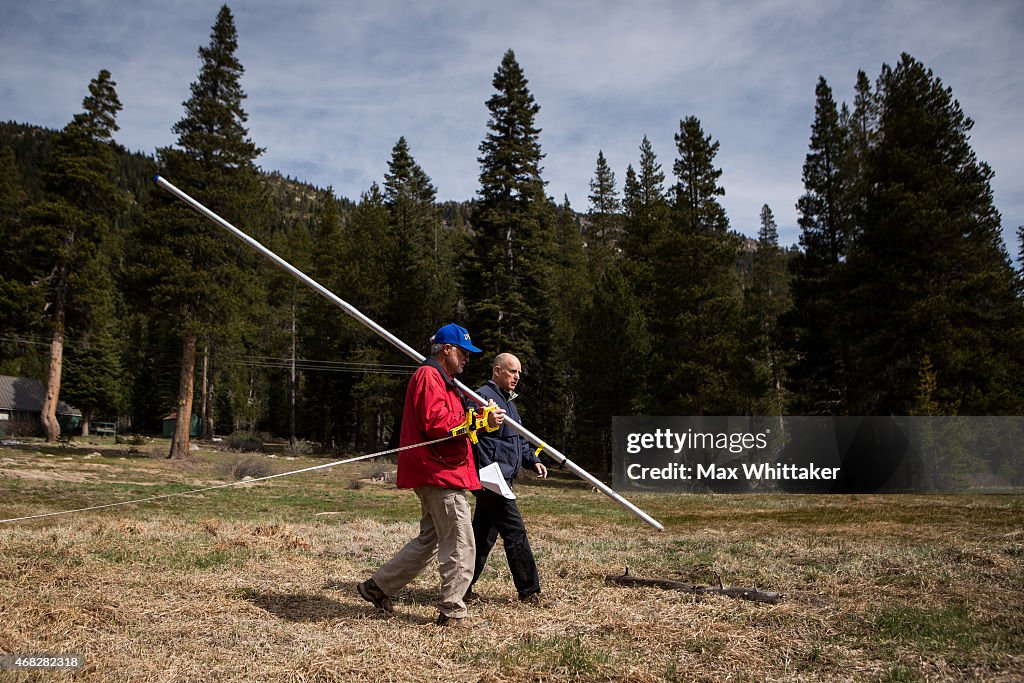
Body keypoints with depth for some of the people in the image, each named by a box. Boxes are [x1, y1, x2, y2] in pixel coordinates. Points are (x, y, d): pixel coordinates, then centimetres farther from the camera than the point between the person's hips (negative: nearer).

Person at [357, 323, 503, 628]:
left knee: (430, 540, 18)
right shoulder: (429, 376, -12)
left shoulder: (441, 379, 24)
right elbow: (437, 424, -22)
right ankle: (452, 612, 3)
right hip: (440, 472, -11)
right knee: (460, 545, -5)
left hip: (436, 474, 11)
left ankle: (378, 586, 24)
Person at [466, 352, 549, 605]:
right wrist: (487, 473, -25)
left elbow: (518, 439, 29)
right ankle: (529, 591, 2)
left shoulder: (508, 401, 22)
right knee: (515, 532, -6)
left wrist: (532, 460, 14)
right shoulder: (483, 397, -11)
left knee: (483, 534, 13)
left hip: (501, 479, 10)